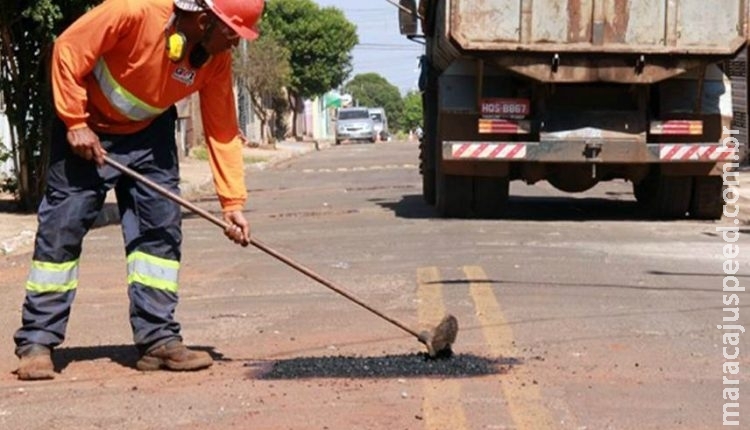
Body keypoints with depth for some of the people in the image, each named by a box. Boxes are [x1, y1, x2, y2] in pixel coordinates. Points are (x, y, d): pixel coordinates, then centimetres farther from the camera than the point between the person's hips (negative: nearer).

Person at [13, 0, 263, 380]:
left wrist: (232, 203, -16)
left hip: (149, 135, 5)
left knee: (161, 226, -4)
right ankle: (36, 341, 3)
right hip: (87, 129, -5)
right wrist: (76, 124, -23)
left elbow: (222, 129, -11)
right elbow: (68, 50, -24)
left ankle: (157, 338, 1)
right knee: (62, 227, -4)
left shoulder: (216, 58, -16)